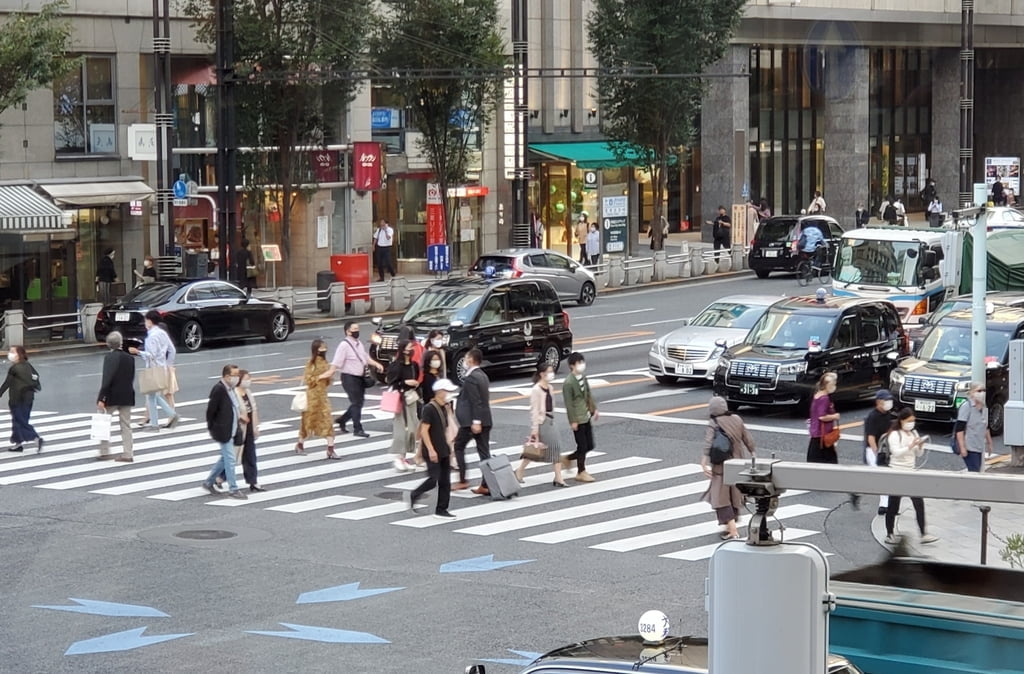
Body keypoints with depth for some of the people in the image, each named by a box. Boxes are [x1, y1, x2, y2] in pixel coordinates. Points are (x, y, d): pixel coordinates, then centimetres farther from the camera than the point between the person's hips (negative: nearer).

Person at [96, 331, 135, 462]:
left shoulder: (110, 357, -13)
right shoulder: (129, 358, 4)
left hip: (111, 397, -5)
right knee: (126, 425, 8)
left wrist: (101, 398, -18)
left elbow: (107, 379, -18)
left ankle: (104, 452, 9)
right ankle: (127, 454, 5)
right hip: (127, 396, 5)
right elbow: (132, 378, 8)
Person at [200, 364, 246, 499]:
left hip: (231, 430, 10)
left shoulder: (231, 389, 9)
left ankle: (208, 482, 30)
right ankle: (233, 489, 3)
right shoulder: (219, 389, -19)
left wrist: (238, 415, 6)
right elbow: (211, 410, -16)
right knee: (230, 459, -4)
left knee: (225, 458, 18)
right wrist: (212, 429, -10)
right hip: (223, 431, -10)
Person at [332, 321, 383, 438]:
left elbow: (366, 358, 21)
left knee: (359, 402, 14)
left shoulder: (359, 344, 11)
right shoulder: (344, 345, -15)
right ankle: (357, 429, 2)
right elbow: (336, 364, -20)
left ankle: (342, 420, 30)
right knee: (356, 403, -6)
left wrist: (376, 364, 6)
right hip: (349, 378, -8)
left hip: (360, 377, 8)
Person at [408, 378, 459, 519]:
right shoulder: (429, 409, -15)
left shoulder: (446, 408, 10)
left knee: (445, 482, 6)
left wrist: (449, 449, 18)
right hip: (432, 452, -8)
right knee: (433, 480, -9)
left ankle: (441, 510, 11)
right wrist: (431, 450, -20)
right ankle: (414, 495, 15)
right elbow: (424, 431, -17)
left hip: (444, 451, 8)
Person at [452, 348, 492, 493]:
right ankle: (486, 485, 1)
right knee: (484, 451, 5)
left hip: (470, 420, -8)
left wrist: (475, 422, -22)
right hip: (485, 420, 8)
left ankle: (462, 480, 5)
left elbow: (475, 401, -20)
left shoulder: (470, 378, -14)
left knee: (459, 446, 7)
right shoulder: (483, 376, 14)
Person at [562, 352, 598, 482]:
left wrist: (594, 409, 16)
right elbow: (569, 403, -17)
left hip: (586, 417, 8)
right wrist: (573, 421, -17)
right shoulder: (568, 383, -17)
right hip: (578, 419, -8)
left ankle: (568, 459, 28)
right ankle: (581, 473, 13)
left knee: (589, 446, 11)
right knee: (582, 447, 0)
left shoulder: (583, 378, 8)